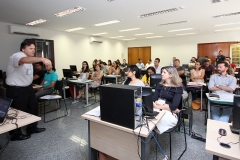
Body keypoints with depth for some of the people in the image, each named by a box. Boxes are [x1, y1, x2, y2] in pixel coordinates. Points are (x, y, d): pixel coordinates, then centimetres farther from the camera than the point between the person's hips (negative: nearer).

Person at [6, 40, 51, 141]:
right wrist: (42, 59, -59)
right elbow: (25, 60, -46)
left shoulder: (29, 58, 11)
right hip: (16, 90, -9)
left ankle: (32, 128, 33)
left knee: (33, 108, 16)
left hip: (27, 88, 10)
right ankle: (16, 134, 22)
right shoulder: (17, 56, -20)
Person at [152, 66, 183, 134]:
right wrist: (168, 107, -15)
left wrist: (158, 106, -17)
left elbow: (174, 106, -12)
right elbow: (154, 99, 0)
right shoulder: (159, 85, 15)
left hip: (169, 113, -3)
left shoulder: (178, 88, 1)